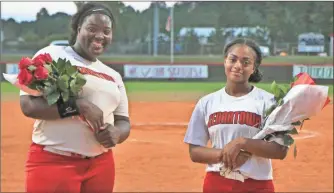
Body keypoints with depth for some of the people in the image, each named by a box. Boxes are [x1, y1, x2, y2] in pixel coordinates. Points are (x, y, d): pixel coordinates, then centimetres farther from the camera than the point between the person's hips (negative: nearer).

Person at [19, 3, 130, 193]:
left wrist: (116, 133, -8)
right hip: (52, 162, -6)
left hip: (101, 165, 6)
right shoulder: (51, 56, -3)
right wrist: (79, 105, -20)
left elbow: (123, 121, 16)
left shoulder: (113, 75, 15)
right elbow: (28, 105, -13)